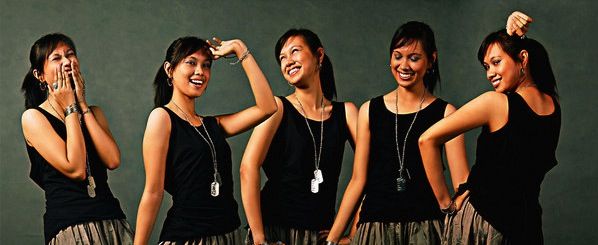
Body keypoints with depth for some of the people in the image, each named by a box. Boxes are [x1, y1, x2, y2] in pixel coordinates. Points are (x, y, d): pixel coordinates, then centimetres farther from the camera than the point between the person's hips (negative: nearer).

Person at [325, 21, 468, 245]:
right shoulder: (370, 111, 7)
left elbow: (462, 183, -5)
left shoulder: (445, 113, 1)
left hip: (425, 227, -2)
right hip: (375, 225, 2)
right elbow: (358, 180, 7)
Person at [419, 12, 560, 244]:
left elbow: (427, 140, -18)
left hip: (481, 218, -5)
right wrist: (515, 36, 9)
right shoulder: (553, 106, 1)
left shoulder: (496, 102, -16)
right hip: (528, 224, 5)